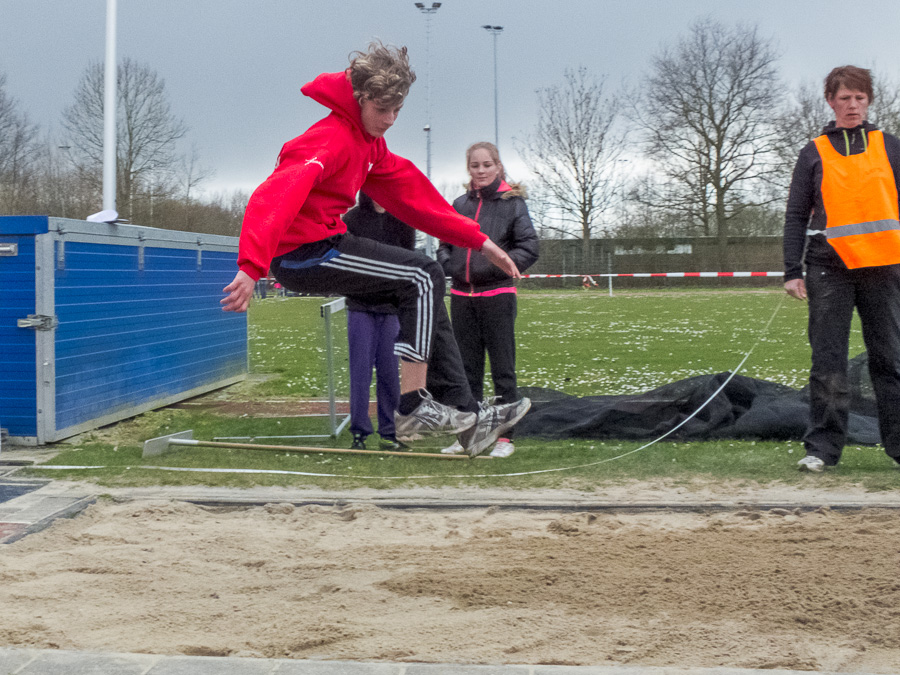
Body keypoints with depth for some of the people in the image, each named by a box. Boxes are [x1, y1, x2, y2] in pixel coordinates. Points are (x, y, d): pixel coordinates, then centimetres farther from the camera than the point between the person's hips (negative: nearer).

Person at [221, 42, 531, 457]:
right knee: (421, 277, -13)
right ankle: (413, 408, -9)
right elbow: (276, 196, -34)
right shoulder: (330, 139, -19)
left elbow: (412, 194, 16)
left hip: (325, 246, 10)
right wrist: (251, 266, -47)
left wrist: (478, 241, 13)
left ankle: (462, 414, 10)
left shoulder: (370, 142, 14)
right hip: (303, 252, -10)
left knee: (426, 288, 10)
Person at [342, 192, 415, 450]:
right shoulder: (351, 219, 1)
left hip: (393, 306, 1)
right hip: (360, 305, -1)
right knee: (360, 369, -2)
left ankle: (389, 432, 12)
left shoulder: (403, 220, 5)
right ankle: (359, 432, 4)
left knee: (390, 370, 3)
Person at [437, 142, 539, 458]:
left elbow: (529, 247, -5)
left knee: (503, 368, -1)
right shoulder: (460, 204, 11)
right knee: (466, 369, 10)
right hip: (462, 295, 5)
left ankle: (505, 436, 4)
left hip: (498, 294, -5)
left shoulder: (512, 202, -1)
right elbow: (445, 243, 20)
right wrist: (448, 264, 1)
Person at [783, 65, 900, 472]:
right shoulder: (814, 154, 10)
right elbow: (797, 215, 8)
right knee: (827, 362, -3)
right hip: (830, 268, -1)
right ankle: (822, 447, 1)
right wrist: (792, 270, 0)